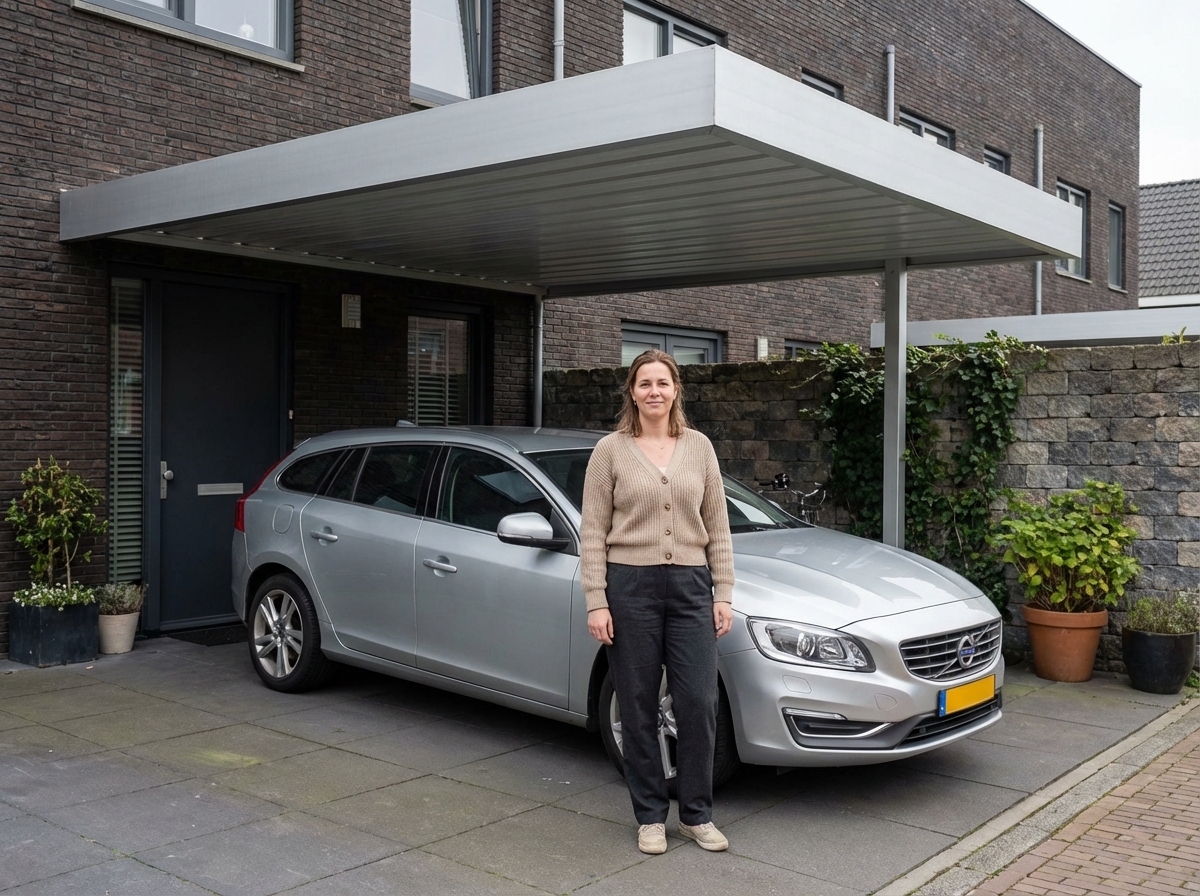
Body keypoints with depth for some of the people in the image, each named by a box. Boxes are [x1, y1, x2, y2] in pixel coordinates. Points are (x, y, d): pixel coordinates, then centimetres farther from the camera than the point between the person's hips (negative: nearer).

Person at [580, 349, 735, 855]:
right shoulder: (611, 451, -1)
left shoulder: (698, 447, 7)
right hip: (630, 586, -2)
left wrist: (723, 594, 3)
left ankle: (697, 815, 18)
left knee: (699, 704, 0)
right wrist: (596, 602, -8)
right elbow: (593, 533, -2)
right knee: (639, 708, 6)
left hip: (691, 586, 2)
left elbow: (717, 528, 9)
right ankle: (651, 817, 21)